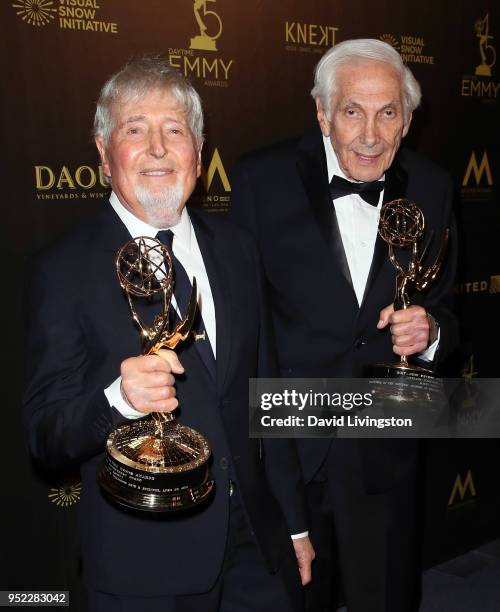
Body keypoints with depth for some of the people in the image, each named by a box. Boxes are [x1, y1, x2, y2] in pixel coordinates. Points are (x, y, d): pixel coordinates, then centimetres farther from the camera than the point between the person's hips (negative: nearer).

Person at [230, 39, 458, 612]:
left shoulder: (431, 188, -1)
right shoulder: (262, 178, -11)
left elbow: (442, 306, 8)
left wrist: (429, 332, -15)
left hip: (384, 451, 3)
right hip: (284, 439, -2)